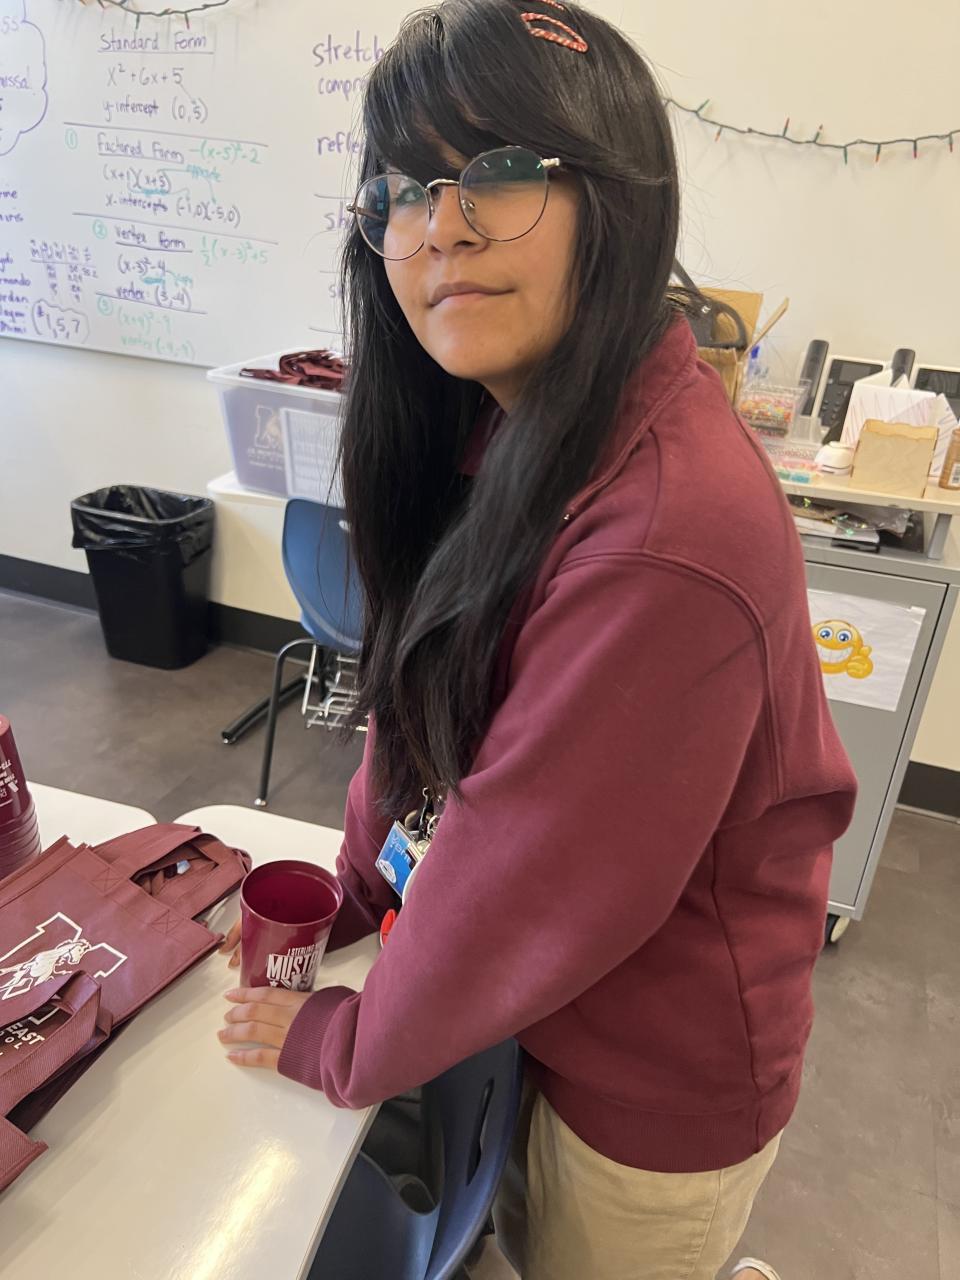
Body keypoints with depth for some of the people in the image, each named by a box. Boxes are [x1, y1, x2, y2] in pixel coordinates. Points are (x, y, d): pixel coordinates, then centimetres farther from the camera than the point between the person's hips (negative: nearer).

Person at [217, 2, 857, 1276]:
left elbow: (538, 878, -27)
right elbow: (428, 682, 2)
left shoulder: (670, 527, -34)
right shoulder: (513, 435, -6)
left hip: (663, 1081, -7)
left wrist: (345, 1041, -10)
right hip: (560, 1007, 8)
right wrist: (360, 894, 3)